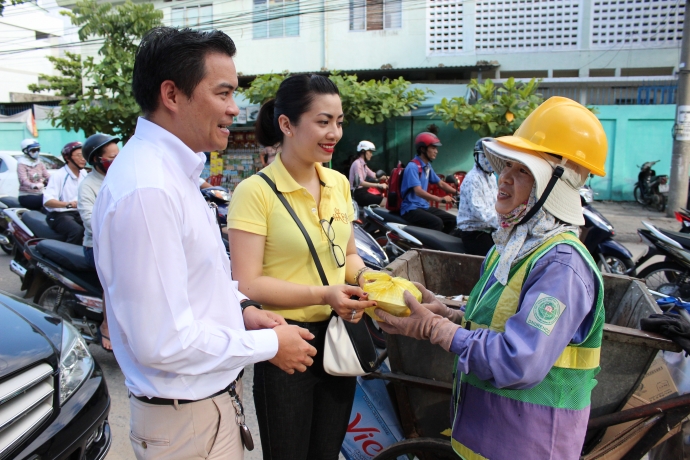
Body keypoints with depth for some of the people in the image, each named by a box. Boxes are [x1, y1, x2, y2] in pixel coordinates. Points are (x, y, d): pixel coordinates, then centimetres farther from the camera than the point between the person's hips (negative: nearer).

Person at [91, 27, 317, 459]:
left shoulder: (173, 169, 5)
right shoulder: (147, 189, -28)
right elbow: (162, 341, -28)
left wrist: (241, 309, 1)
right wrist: (269, 344, -17)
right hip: (188, 419, -9)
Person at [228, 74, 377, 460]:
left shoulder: (339, 183, 4)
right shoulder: (256, 191, -16)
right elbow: (247, 284, -18)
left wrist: (362, 277, -7)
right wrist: (322, 294, -25)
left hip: (338, 335, 6)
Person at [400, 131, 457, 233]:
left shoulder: (427, 166, 12)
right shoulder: (413, 166, -16)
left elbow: (441, 183, 20)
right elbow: (418, 191, -27)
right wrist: (441, 199, -36)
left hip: (424, 206, 9)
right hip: (411, 209, -9)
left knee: (452, 220, -2)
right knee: (437, 223, -30)